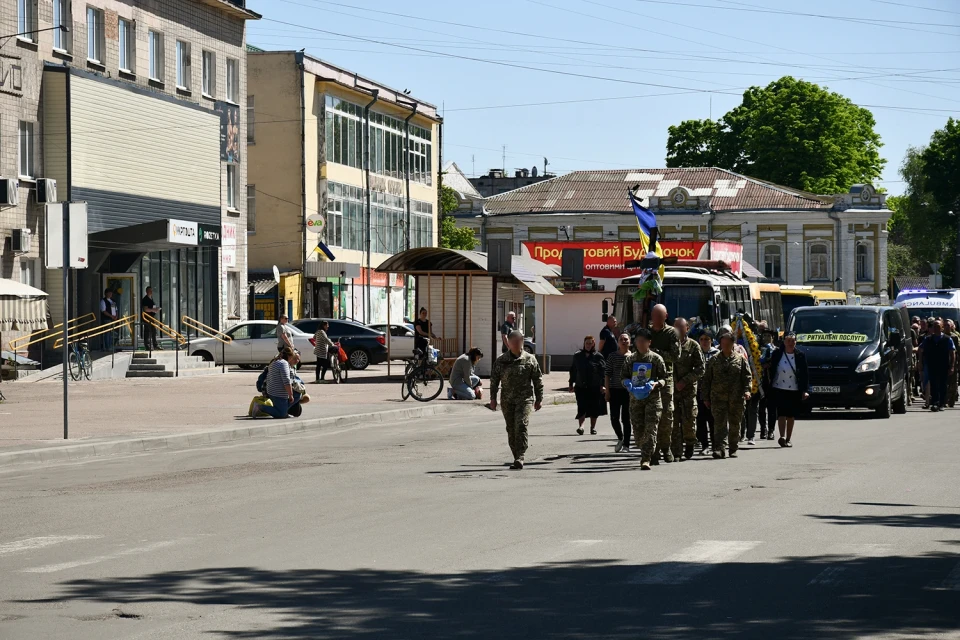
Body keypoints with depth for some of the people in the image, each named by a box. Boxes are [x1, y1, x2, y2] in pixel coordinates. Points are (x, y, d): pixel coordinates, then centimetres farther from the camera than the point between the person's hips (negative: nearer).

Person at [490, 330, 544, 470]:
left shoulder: (530, 360, 3)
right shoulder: (501, 361, 7)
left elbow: (538, 380, 7)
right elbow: (494, 379, 10)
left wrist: (539, 399, 5)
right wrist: (493, 398, 5)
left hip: (525, 398, -3)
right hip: (507, 400, 3)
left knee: (521, 426, -17)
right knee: (511, 429, 5)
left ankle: (520, 457, -20)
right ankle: (518, 458, 14)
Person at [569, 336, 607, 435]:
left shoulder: (598, 357, -1)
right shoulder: (577, 356, 8)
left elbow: (603, 371, -3)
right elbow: (573, 370, 14)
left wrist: (602, 385, -11)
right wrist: (571, 384, 12)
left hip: (594, 387, -1)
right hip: (581, 387, 1)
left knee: (594, 408, 6)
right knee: (582, 407, -11)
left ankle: (593, 427, 18)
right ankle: (580, 425, -13)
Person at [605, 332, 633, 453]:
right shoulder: (612, 356, 5)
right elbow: (607, 375, 5)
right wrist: (607, 391, -1)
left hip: (628, 391, -1)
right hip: (615, 390, 1)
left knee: (626, 418, 1)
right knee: (614, 417, -4)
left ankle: (626, 444, 8)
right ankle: (620, 438, 22)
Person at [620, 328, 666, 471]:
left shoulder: (656, 358, 1)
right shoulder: (630, 359, 9)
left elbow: (664, 378, 4)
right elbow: (623, 377, 14)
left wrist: (656, 384, -16)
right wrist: (628, 383, -8)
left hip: (653, 398, -3)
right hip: (635, 398, 3)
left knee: (650, 429, -12)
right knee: (638, 431, 4)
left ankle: (646, 460, -16)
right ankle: (649, 455, 25)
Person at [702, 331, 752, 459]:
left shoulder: (740, 359, 8)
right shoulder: (714, 360, 9)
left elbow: (747, 376, 7)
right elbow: (707, 379, 11)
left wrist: (747, 390, -10)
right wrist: (706, 397, 7)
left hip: (736, 399, 1)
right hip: (718, 398, -1)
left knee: (735, 424, 7)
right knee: (720, 424, -11)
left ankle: (733, 449, 18)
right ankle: (719, 448, -18)